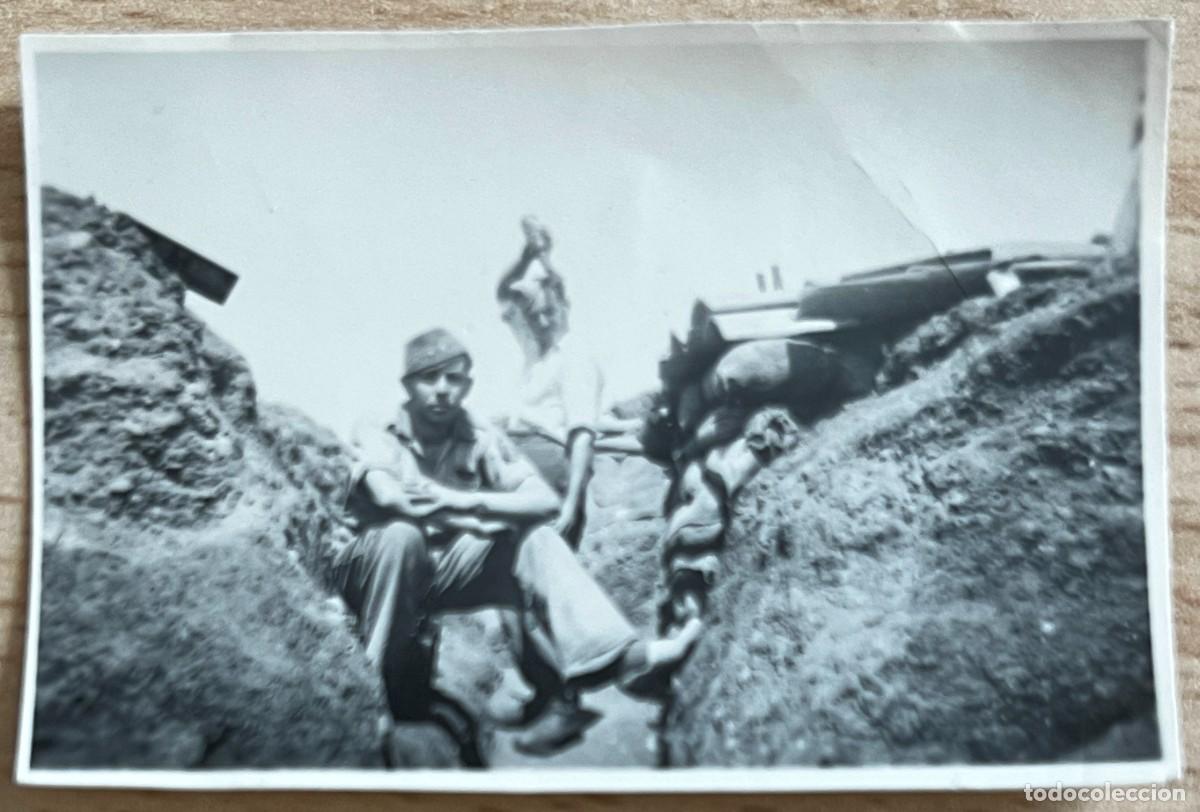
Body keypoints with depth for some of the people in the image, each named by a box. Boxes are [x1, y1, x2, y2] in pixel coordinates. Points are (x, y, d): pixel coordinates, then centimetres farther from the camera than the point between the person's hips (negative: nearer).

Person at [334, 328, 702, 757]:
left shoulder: (482, 439, -1)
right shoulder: (375, 432, -9)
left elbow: (546, 501, -13)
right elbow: (391, 499, -29)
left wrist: (467, 501, -28)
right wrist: (489, 517, -23)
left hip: (448, 572, 3)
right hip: (377, 573, -3)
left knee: (535, 539, -18)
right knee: (400, 533, -35)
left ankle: (620, 654, -30)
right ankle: (384, 685, -22)